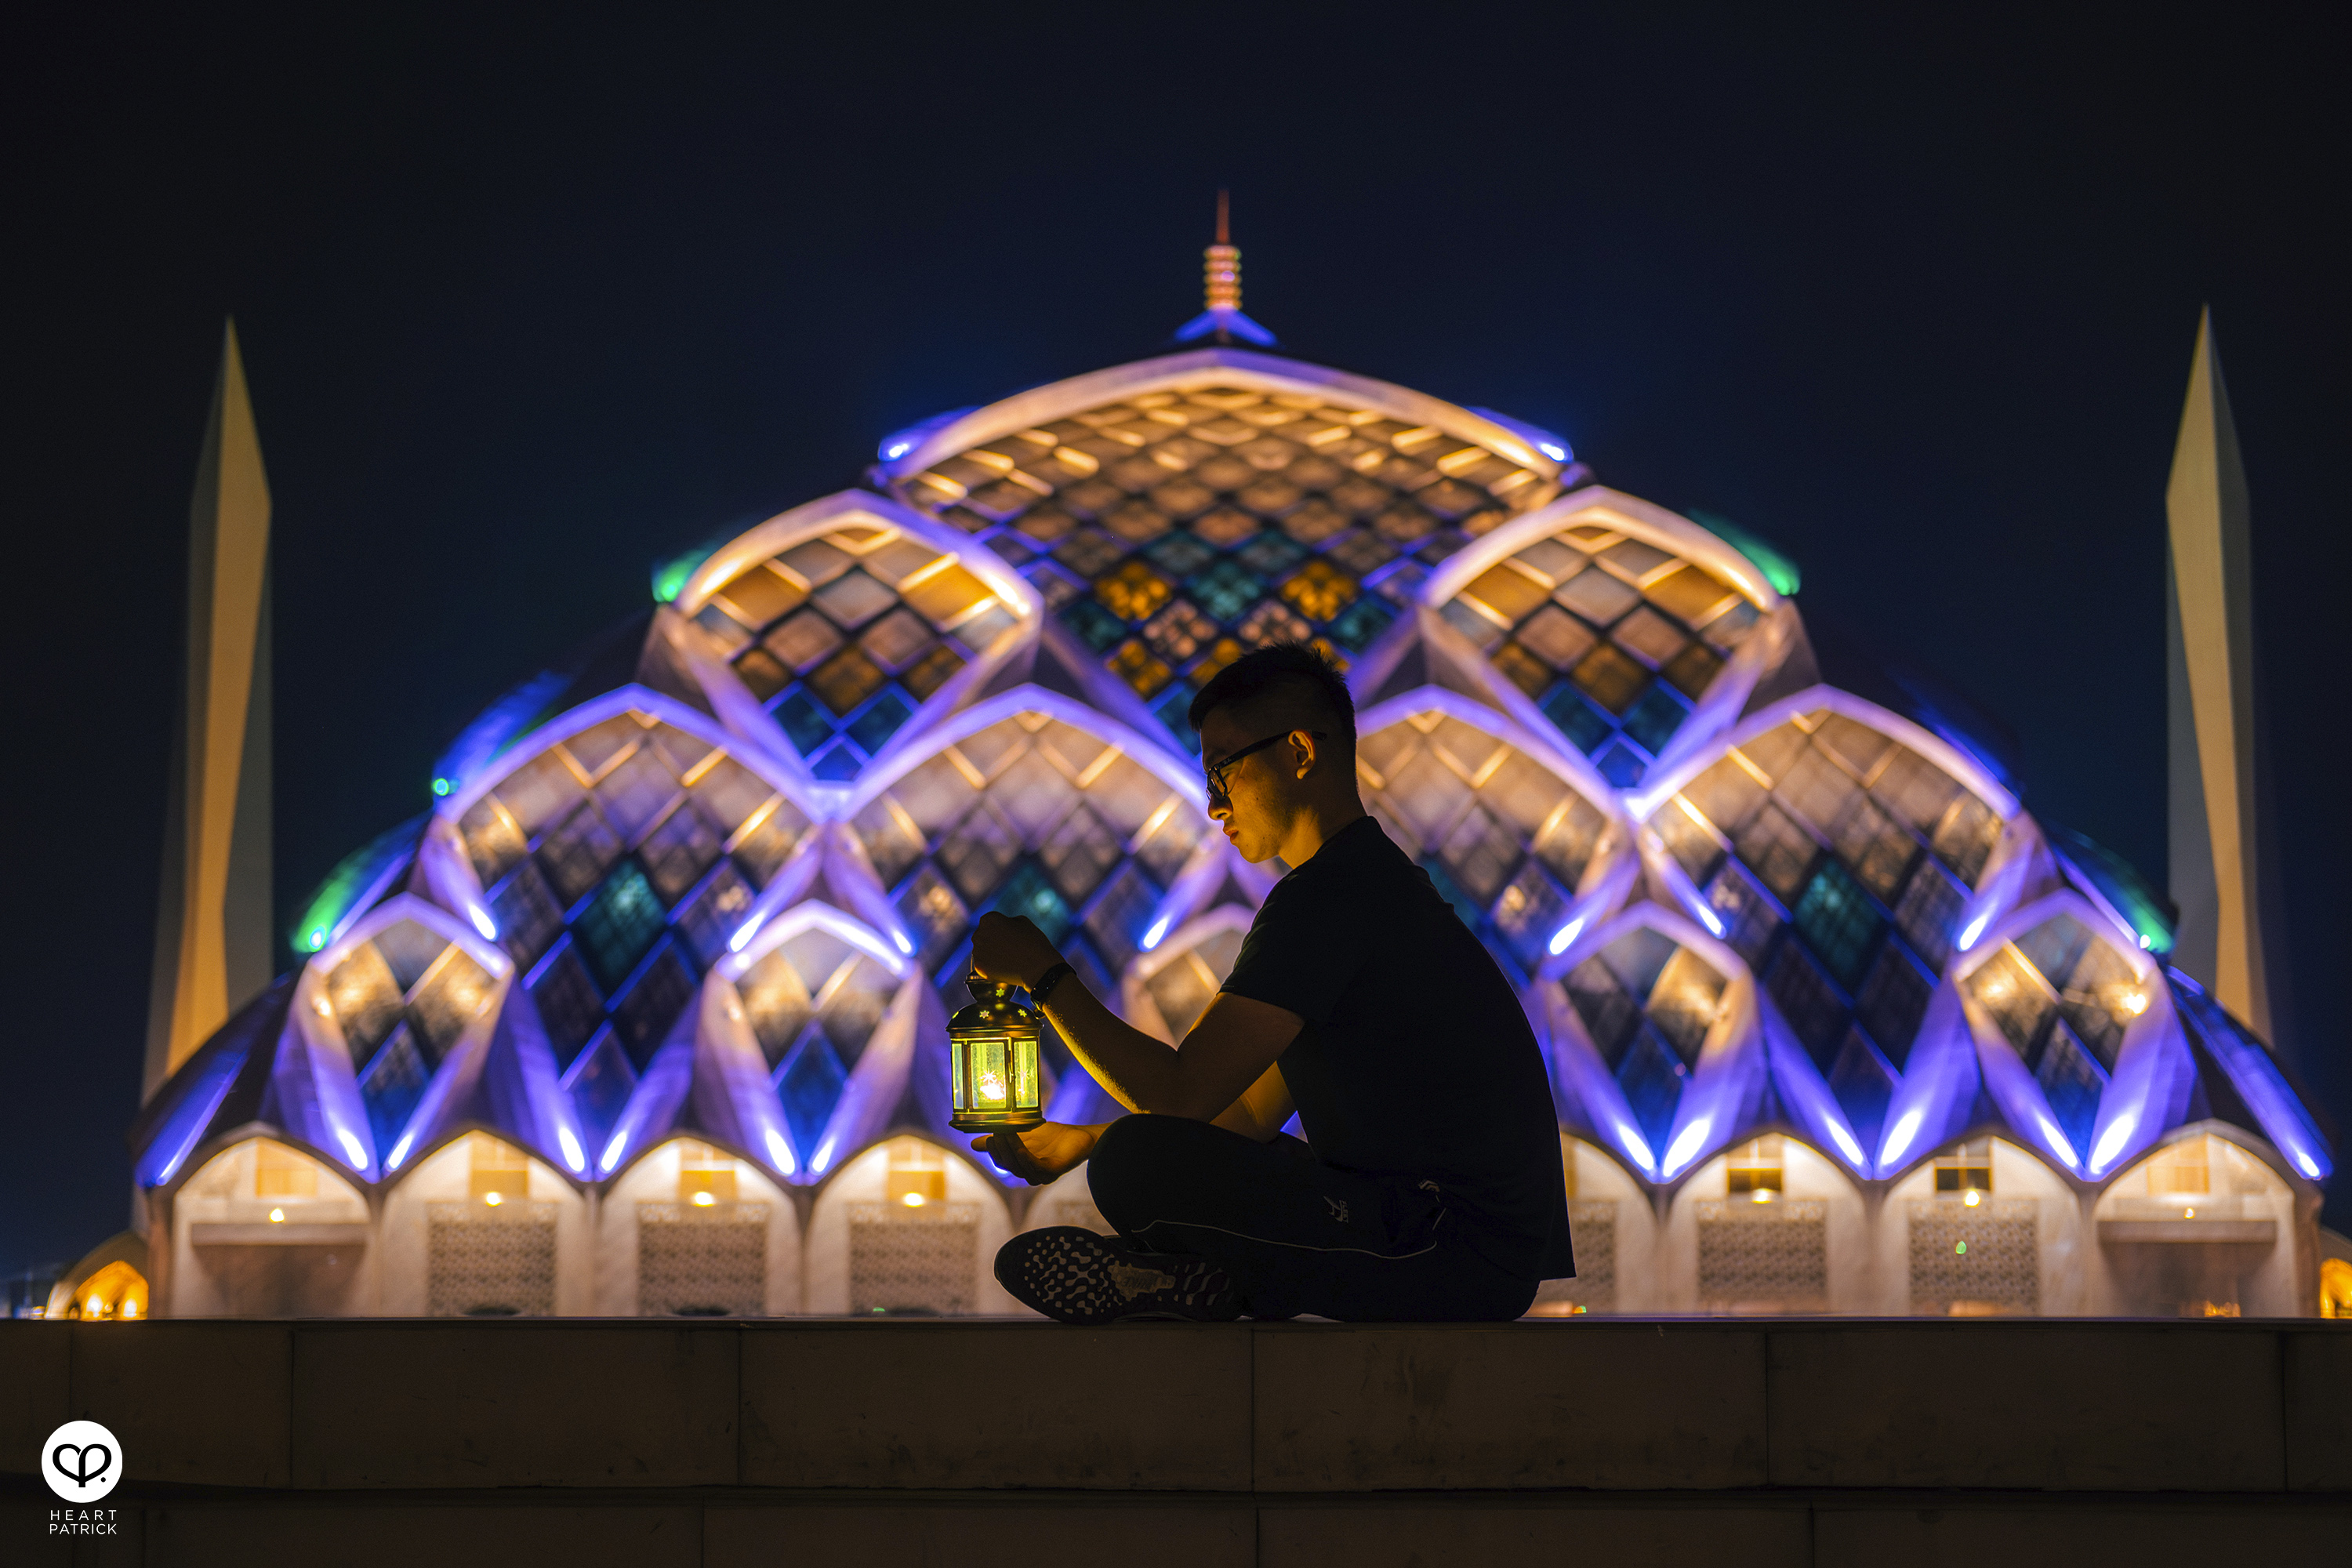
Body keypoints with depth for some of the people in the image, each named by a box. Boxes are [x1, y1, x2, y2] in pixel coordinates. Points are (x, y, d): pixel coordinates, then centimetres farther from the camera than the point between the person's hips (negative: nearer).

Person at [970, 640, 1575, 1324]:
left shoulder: (1328, 896, -14)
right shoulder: (1372, 882, 20)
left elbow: (1184, 1093, -17)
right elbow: (1250, 1114, 21)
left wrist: (1045, 976, -6)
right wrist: (1077, 1143, 17)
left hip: (1461, 1254, -11)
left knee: (1137, 1169, -24)